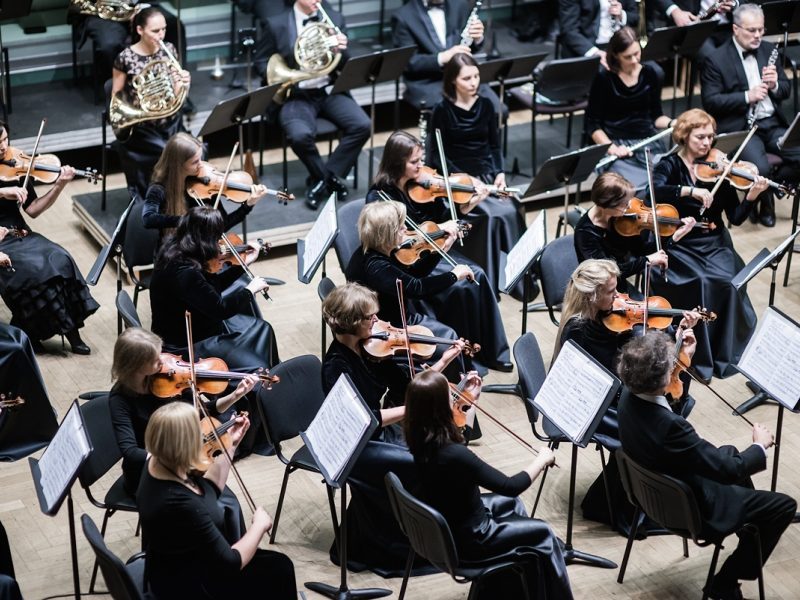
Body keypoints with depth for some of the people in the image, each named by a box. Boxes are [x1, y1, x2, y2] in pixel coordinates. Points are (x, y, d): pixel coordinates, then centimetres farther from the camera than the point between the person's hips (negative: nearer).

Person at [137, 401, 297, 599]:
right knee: (278, 569, 6)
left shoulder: (160, 465, -9)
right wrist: (259, 524, -12)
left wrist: (230, 444, 7)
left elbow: (209, 490, 12)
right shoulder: (179, 504, -36)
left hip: (184, 567, 8)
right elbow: (231, 563, -26)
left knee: (278, 563, 15)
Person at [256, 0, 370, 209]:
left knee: (362, 126, -22)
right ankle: (327, 177, -4)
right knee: (300, 136, -33)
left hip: (330, 91, 3)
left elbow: (346, 66, 9)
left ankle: (323, 179, -8)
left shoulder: (334, 18, 6)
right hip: (296, 95, -3)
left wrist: (341, 50, -15)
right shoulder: (276, 24, -2)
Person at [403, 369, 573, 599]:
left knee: (509, 503, 30)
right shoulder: (454, 454, -37)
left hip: (441, 524, 8)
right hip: (468, 537, -8)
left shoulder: (421, 437, -12)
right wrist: (542, 459, -14)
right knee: (543, 533, 12)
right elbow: (511, 486, -30)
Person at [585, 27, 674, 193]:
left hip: (649, 142, 3)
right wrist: (611, 147, -16)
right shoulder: (604, 78, -4)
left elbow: (656, 116, 16)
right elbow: (593, 125, -1)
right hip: (618, 146, -3)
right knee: (633, 188, -29)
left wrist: (672, 123, -5)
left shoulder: (652, 73, 6)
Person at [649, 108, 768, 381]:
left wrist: (752, 195, -18)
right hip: (678, 245, -2)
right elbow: (655, 192, -25)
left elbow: (735, 217, 0)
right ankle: (699, 355, -16)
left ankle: (726, 351, -10)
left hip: (714, 243, 2)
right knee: (700, 282, -29)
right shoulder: (669, 166, -2)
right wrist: (691, 190, -34)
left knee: (727, 280, -25)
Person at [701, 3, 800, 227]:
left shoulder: (769, 50, 12)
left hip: (772, 123, 5)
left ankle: (772, 186, 10)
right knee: (759, 168, -30)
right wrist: (747, 96, -22)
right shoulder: (716, 59, -5)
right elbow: (710, 102, -12)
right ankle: (763, 200, 4)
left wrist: (774, 85, -9)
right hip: (739, 128, -5)